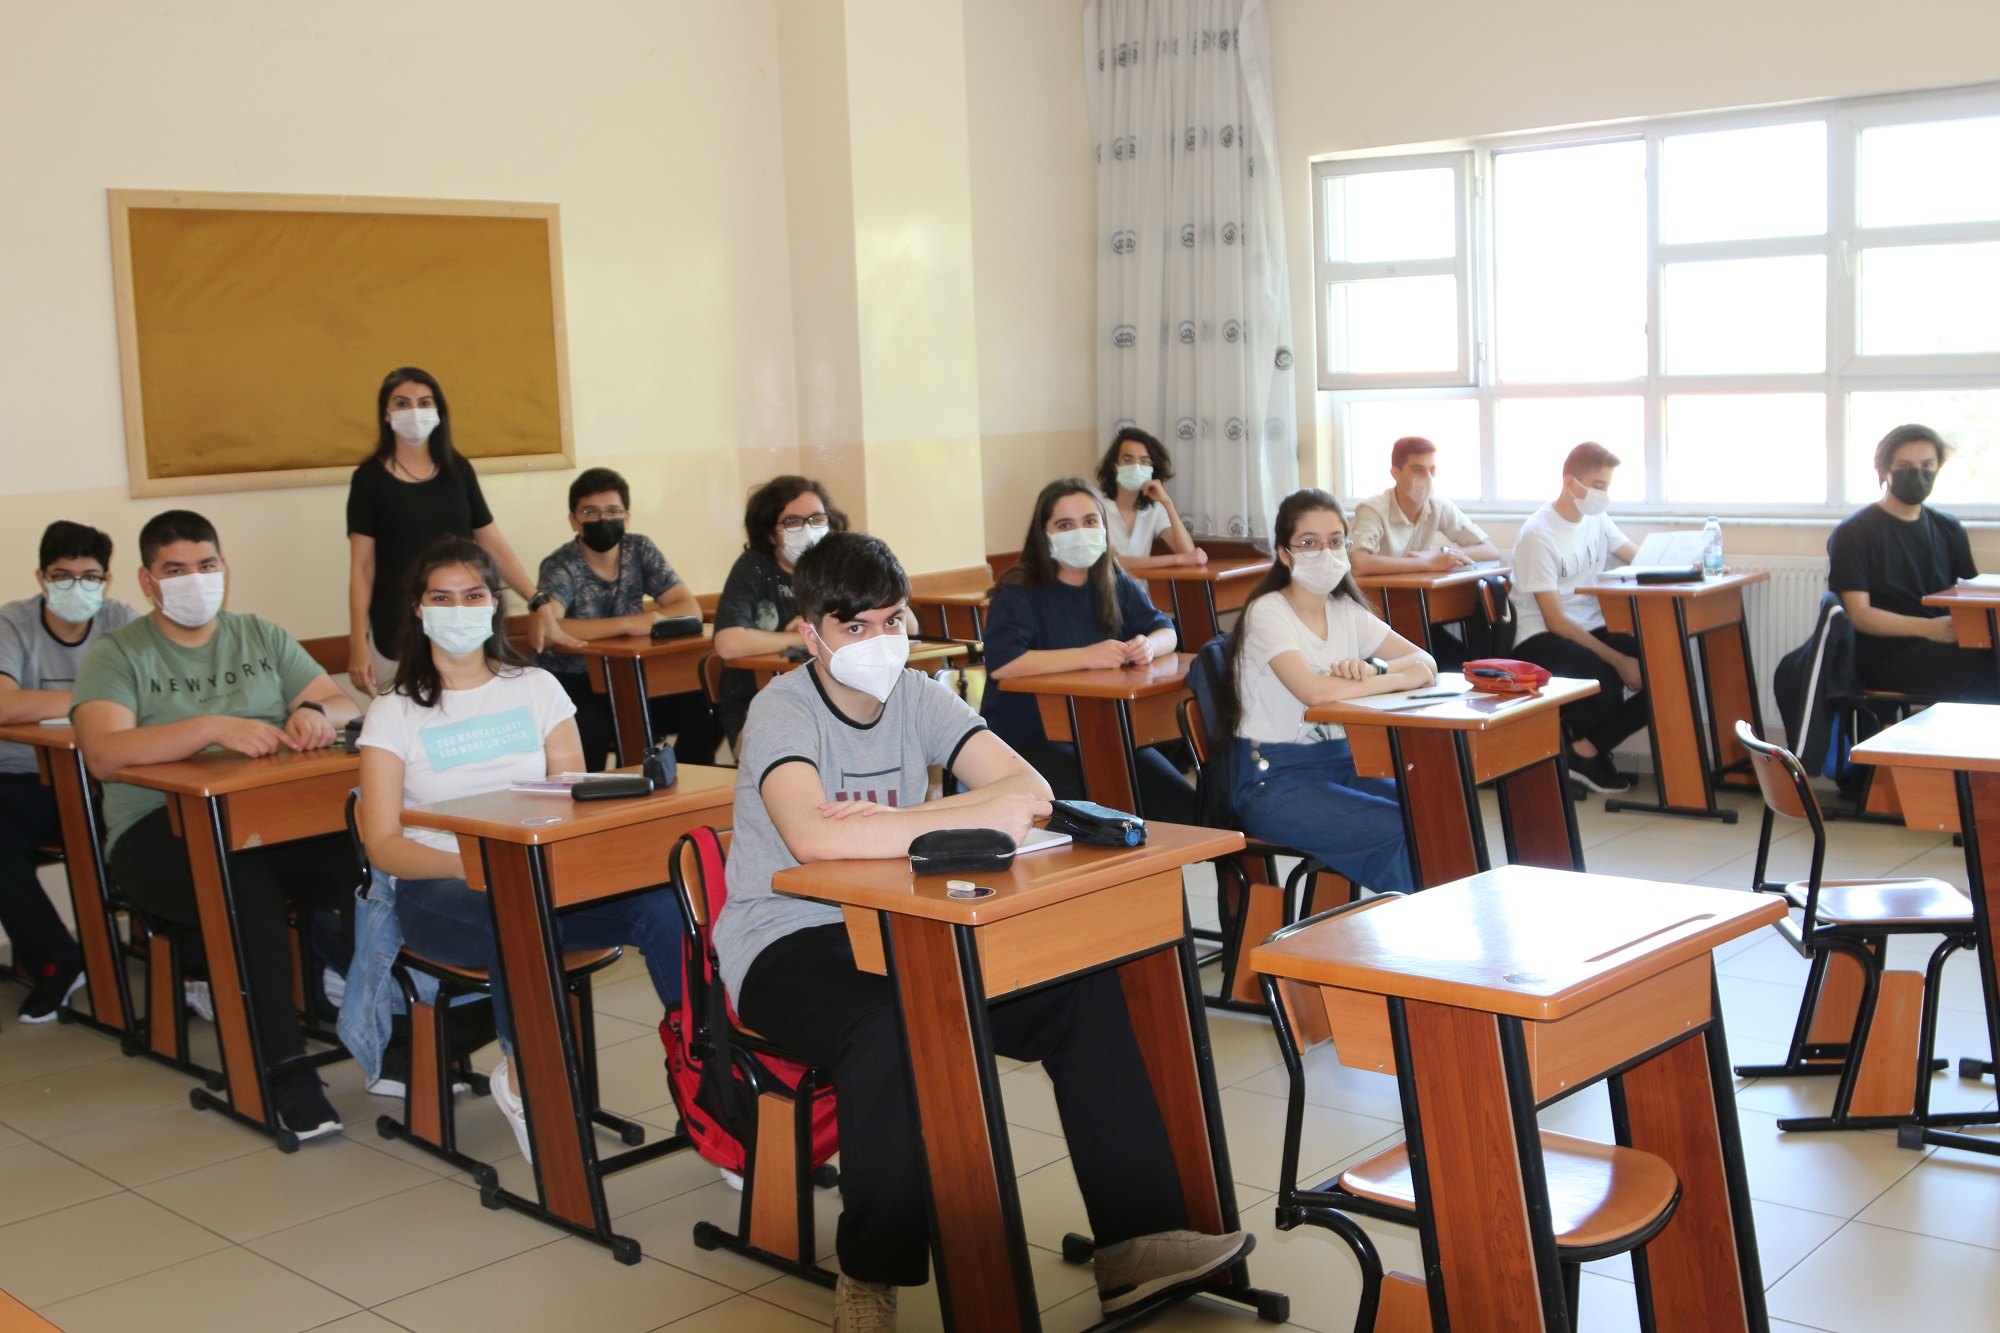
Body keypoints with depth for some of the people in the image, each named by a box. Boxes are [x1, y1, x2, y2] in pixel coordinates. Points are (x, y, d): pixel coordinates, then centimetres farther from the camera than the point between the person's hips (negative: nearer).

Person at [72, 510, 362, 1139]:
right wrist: (214, 726, -26)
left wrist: (318, 714, -15)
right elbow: (102, 753, -14)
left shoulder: (261, 638, 18)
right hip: (158, 829, -3)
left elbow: (344, 703, 10)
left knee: (358, 862, -28)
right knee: (246, 887, -37)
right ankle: (284, 1067, -29)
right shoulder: (116, 655, 5)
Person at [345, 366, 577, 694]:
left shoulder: (458, 469, 8)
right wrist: (358, 643, -7)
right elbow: (362, 568, -2)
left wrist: (540, 604, 2)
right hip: (398, 635, -3)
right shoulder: (370, 478, -1)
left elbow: (493, 544, 8)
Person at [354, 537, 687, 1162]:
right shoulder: (395, 713, 6)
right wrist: (477, 866, -21)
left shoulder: (536, 689, 14)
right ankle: (521, 1079, -14)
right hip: (437, 891, -2)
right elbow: (383, 845, -3)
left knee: (663, 905, -28)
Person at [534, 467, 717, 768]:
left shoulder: (639, 551, 2)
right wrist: (628, 624, -30)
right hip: (571, 683, -5)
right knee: (590, 725, -36)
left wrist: (647, 621, -21)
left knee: (698, 709, -18)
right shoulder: (560, 566, -12)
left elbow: (691, 610, -2)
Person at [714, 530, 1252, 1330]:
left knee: (1083, 990, -13)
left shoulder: (918, 697, 2)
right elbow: (813, 836, -36)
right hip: (787, 944, -6)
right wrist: (972, 816, -32)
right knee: (888, 1031, -37)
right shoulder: (783, 710, -14)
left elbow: (1029, 790, -12)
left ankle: (1133, 1242, -5)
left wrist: (885, 827, -25)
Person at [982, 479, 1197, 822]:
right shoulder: (1019, 592, -10)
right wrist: (1086, 656, -24)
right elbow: (1000, 663, -25)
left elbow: (1165, 632, 16)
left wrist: (1148, 646, -10)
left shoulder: (1116, 585, 11)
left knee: (1181, 807, -12)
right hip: (1029, 739, -6)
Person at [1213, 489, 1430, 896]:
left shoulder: (1346, 612, 12)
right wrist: (1400, 678, -15)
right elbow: (1313, 690, -25)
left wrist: (1373, 670, -15)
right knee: (1400, 829, -25)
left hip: (1338, 765, 6)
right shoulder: (1267, 613, -9)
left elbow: (1425, 662, 7)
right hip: (1273, 780, -6)